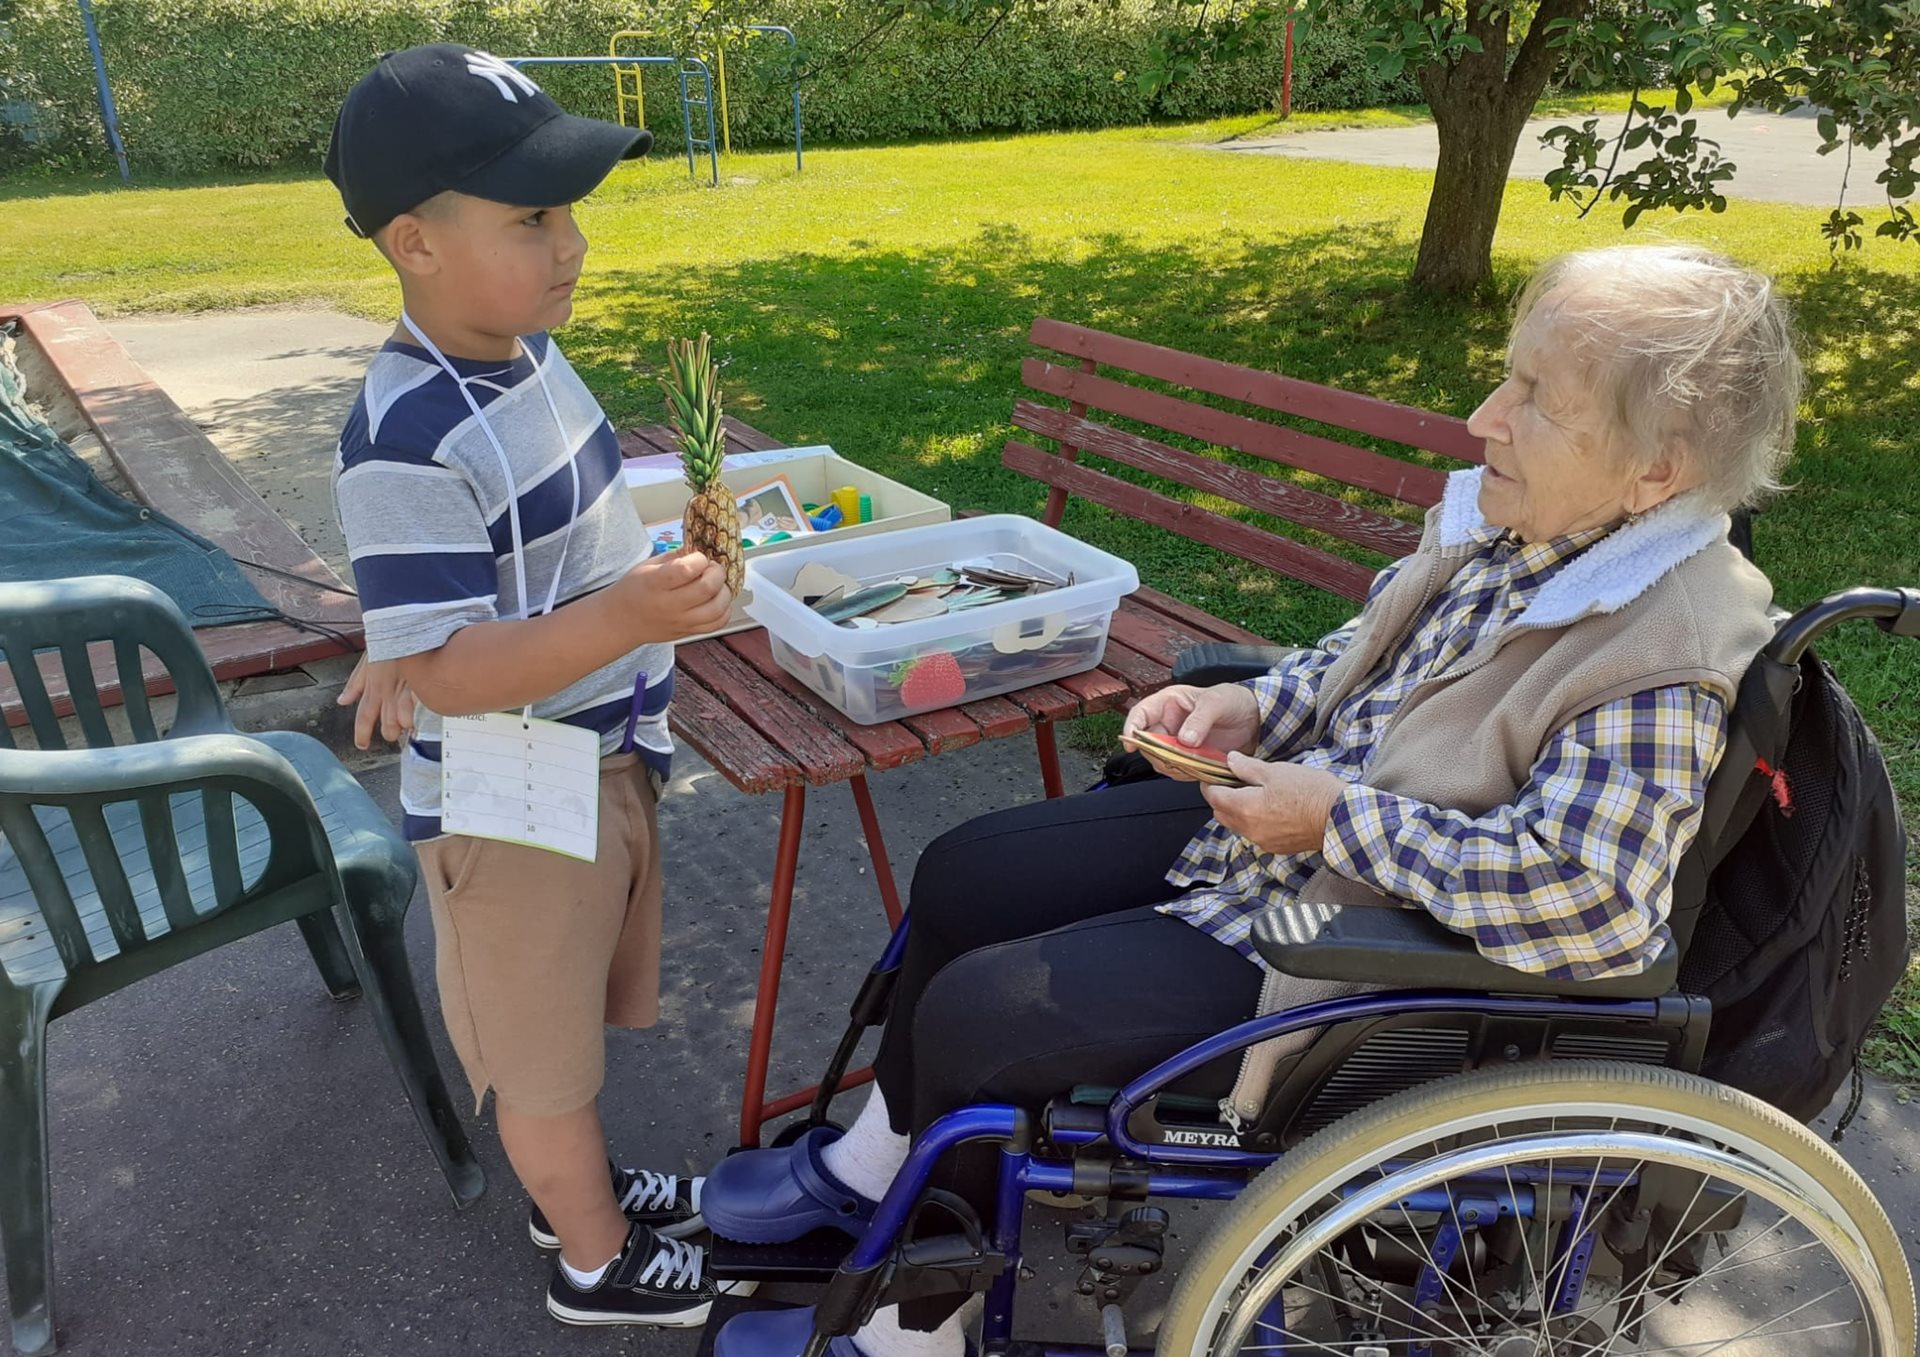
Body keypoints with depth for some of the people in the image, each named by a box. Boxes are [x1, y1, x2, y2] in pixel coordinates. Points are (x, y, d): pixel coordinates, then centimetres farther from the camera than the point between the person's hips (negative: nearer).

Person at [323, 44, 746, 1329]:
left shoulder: (526, 351, -1)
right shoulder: (407, 441, -28)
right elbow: (445, 671, -28)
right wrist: (628, 619, -40)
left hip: (603, 755, 8)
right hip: (514, 803, -8)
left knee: (581, 1014, 27)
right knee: (543, 1047, 16)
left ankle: (584, 1185, 52)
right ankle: (600, 1262, 39)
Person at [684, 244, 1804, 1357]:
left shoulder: (1661, 659, -25)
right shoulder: (1507, 523, -2)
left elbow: (1585, 898, -34)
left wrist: (1338, 820, -26)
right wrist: (1254, 706, -5)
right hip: (1278, 820, 9)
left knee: (972, 1015, -10)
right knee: (961, 879, 9)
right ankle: (876, 1167, 33)